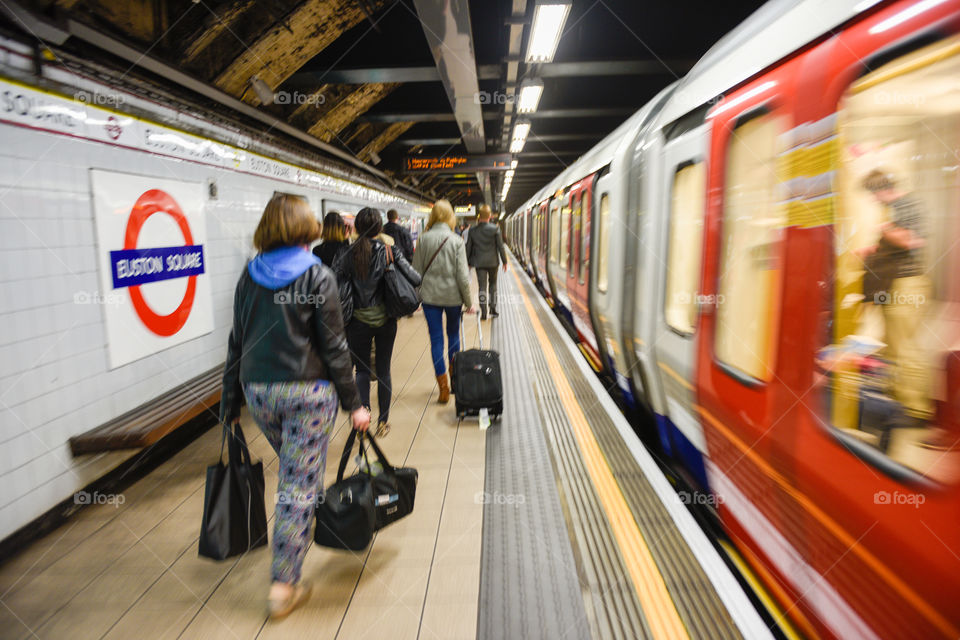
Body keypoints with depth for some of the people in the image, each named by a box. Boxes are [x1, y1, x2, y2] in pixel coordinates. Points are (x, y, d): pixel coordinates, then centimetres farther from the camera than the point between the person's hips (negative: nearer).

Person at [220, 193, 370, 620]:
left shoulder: (249, 275, 5)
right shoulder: (318, 276, -8)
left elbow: (237, 342, 8)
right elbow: (333, 346, -10)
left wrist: (230, 402, 16)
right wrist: (353, 404, -3)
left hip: (258, 390, 5)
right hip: (307, 391, -5)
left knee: (291, 470, 27)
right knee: (300, 485, 3)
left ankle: (300, 531, 47)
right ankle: (284, 585, 11)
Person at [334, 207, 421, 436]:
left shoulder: (349, 254, -8)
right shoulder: (389, 252, -8)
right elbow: (416, 280, -13)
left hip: (359, 320, 0)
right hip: (385, 319, 1)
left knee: (362, 369, 13)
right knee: (383, 369, 13)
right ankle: (383, 421, 23)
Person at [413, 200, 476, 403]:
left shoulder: (424, 238, -4)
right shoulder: (456, 240, -8)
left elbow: (417, 270, 1)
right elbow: (462, 275, -9)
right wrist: (468, 302, 0)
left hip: (430, 296, 0)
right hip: (452, 295, 0)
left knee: (436, 339, 4)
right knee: (453, 335, 19)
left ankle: (443, 387, 1)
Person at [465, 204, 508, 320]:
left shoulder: (473, 230, -2)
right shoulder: (495, 229, -8)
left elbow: (468, 248, 4)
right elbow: (500, 246, -6)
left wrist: (467, 263, 14)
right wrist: (504, 261, 3)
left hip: (479, 262, 1)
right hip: (493, 262, 0)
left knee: (482, 287, 2)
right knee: (493, 284, 17)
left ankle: (483, 312, -2)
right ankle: (493, 309, 16)